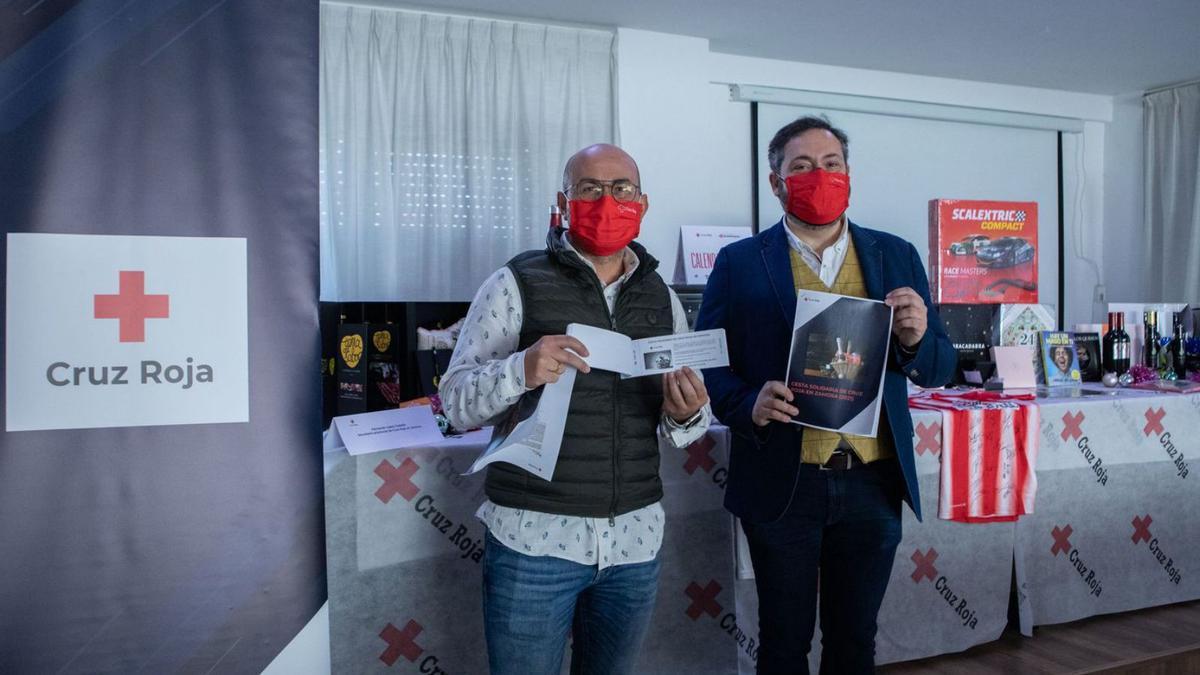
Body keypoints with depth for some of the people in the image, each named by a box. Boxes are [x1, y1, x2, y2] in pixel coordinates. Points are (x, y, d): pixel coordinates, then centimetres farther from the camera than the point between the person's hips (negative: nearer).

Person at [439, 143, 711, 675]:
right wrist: (520, 371, -27)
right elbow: (457, 403, -7)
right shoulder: (516, 285, -4)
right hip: (535, 536, -4)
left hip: (635, 539, 4)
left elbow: (685, 426, 13)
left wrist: (685, 415, -11)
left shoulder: (662, 298, 8)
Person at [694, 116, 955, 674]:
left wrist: (915, 339, -15)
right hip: (782, 484, -2)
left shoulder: (896, 257, 6)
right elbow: (706, 365, -2)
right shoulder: (739, 263, -1)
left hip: (873, 484, 2)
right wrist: (750, 403, -21)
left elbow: (938, 371, 7)